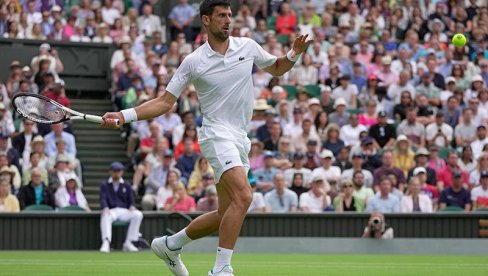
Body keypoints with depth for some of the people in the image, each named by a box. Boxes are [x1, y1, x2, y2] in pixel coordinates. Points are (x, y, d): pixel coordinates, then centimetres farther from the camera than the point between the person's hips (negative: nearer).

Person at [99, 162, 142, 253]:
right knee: (105, 216, -38)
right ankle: (106, 243, -50)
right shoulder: (105, 185, 10)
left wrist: (132, 207, -12)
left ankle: (128, 242, -24)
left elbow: (131, 200, 12)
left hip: (124, 211, 3)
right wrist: (105, 208, -26)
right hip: (111, 211, -3)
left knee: (138, 214, -27)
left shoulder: (126, 185, 17)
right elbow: (103, 199, -4)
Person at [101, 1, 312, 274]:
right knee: (243, 196, -27)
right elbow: (165, 102, 0)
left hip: (240, 139, 6)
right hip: (217, 135, -6)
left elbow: (276, 68, 22)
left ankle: (170, 244, 30)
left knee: (226, 214, 10)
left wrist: (294, 55, 0)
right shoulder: (193, 62, -4)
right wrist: (124, 115, -11)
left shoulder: (247, 47, 6)